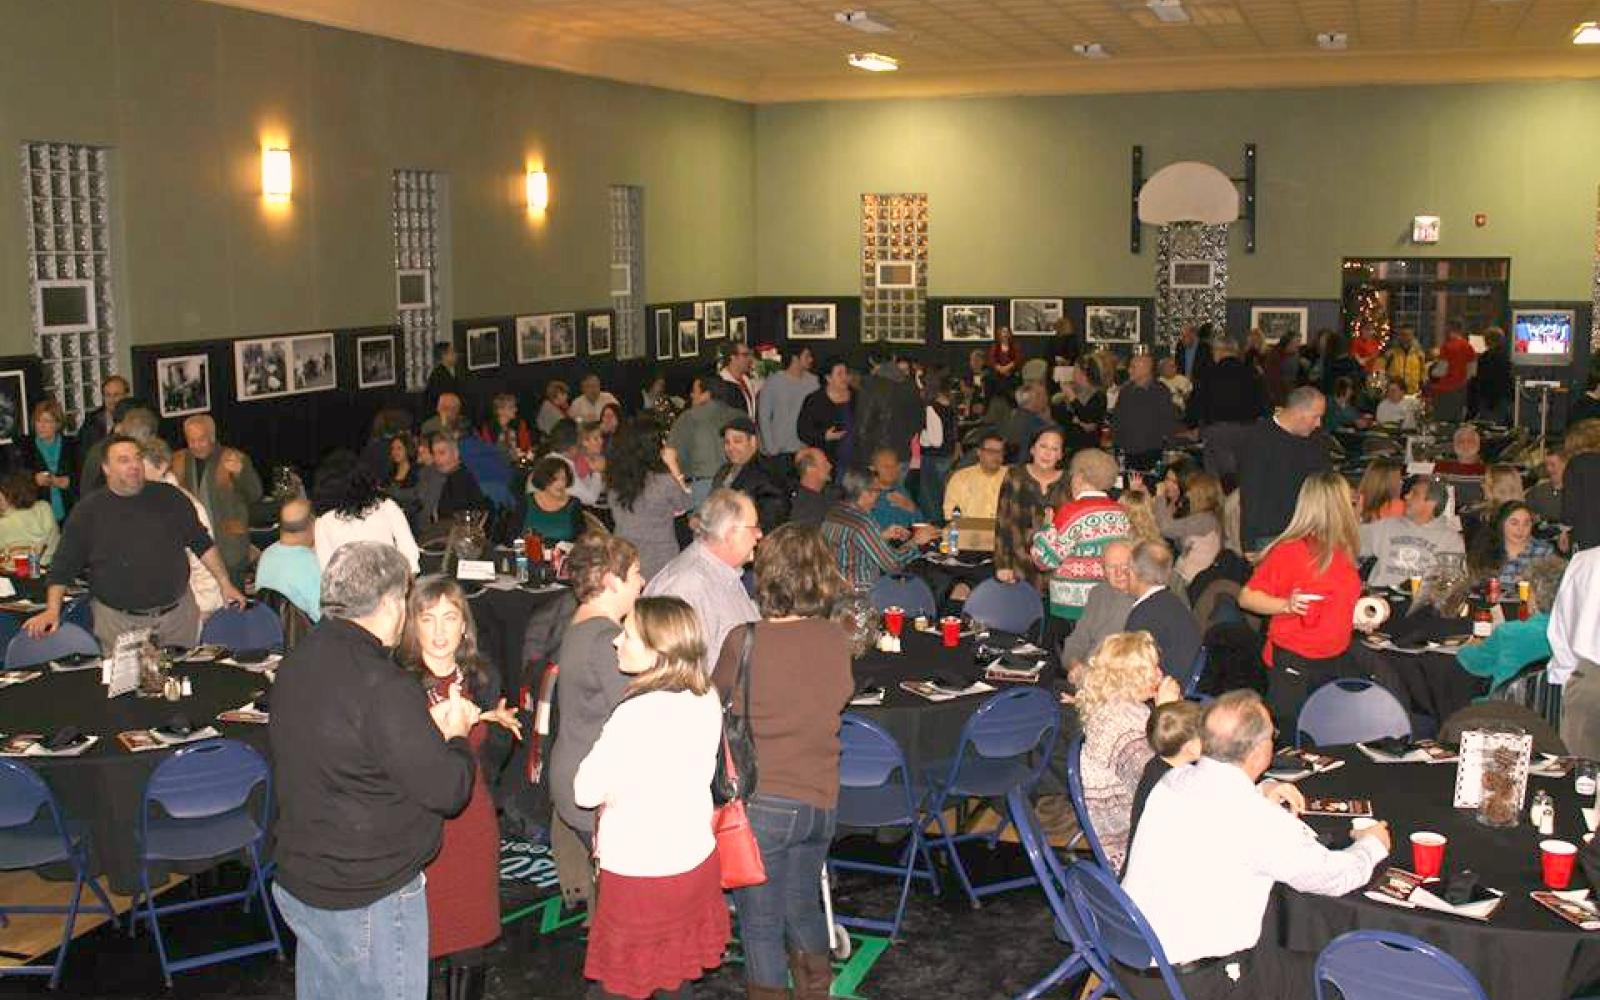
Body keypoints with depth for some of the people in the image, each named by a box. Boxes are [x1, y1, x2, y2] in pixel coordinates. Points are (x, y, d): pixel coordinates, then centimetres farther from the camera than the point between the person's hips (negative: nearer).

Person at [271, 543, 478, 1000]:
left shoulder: (296, 665, 3)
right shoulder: (381, 685, -25)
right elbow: (446, 790, -21)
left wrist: (427, 724, 11)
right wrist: (456, 734, -2)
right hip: (370, 901, -9)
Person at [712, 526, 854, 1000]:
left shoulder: (745, 641, -15)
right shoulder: (835, 639, -5)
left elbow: (717, 694, 3)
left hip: (761, 803, -4)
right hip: (820, 801, 5)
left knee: (761, 923, 10)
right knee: (802, 907, 25)